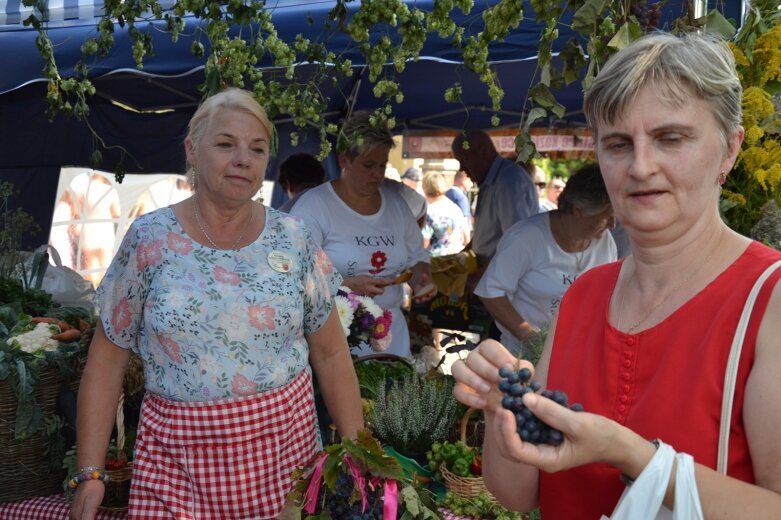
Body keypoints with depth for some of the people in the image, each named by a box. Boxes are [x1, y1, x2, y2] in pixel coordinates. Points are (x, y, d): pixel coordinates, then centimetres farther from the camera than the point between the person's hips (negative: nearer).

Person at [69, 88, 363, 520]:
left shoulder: (293, 239, -2)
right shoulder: (148, 239, -6)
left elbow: (331, 353, 4)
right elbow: (107, 358, -1)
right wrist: (89, 473, -5)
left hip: (288, 444, 2)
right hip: (179, 457, -1)